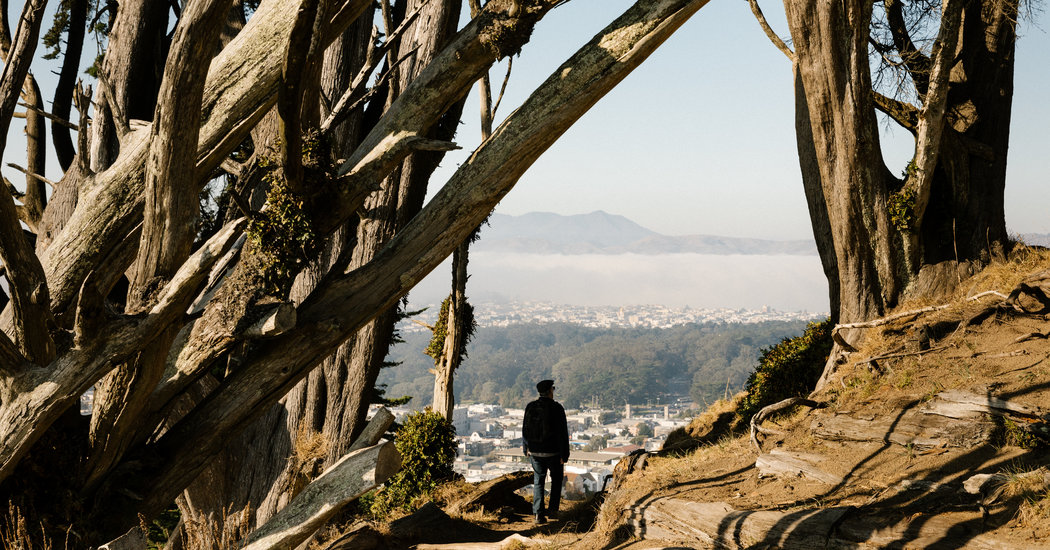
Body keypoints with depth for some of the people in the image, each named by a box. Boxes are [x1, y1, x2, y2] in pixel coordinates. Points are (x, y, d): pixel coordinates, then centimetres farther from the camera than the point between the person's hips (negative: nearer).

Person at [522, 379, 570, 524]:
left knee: (538, 481, 12)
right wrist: (564, 455, -10)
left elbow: (525, 429, 9)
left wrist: (526, 448, 23)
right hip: (553, 451, -3)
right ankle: (552, 509, 13)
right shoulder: (556, 408, -13)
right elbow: (563, 433, -14)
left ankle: (538, 513, 2)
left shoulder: (530, 407, 0)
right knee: (557, 479, 18)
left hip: (535, 451, 3)